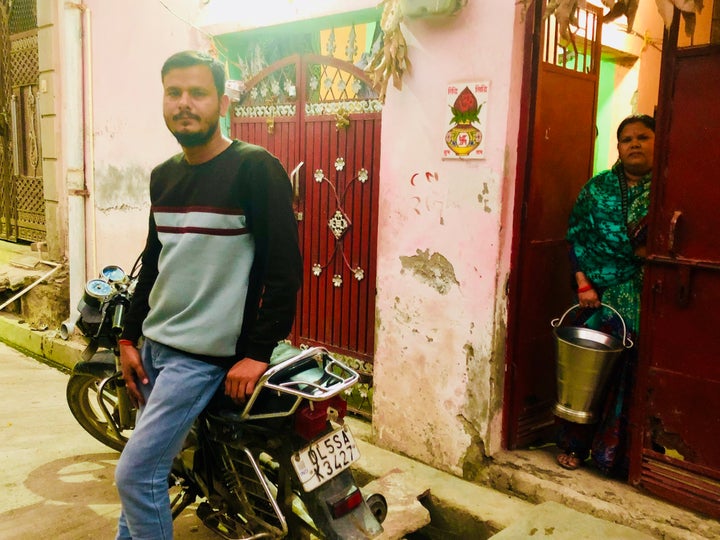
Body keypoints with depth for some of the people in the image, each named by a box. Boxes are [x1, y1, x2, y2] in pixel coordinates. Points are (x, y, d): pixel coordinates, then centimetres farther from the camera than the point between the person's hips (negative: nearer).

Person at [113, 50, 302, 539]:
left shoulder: (256, 169, -12)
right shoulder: (163, 176, 10)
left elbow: (285, 269, -15)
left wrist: (257, 353, -16)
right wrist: (130, 337, 16)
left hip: (204, 354, -7)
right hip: (153, 345, 7)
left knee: (135, 474, -6)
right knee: (148, 467, 14)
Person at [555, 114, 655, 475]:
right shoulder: (598, 188, 8)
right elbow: (576, 237, 4)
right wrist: (583, 283, -5)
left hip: (644, 302, -1)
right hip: (599, 295, 1)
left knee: (630, 374, 2)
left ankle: (614, 453, 17)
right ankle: (574, 445, 20)